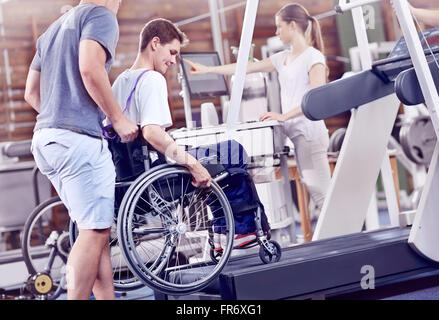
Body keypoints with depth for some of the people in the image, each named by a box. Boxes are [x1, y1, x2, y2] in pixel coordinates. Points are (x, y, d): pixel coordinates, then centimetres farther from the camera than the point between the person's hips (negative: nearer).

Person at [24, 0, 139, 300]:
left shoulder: (53, 30, 26)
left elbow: (31, 93, 25)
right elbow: (90, 69, -19)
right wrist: (119, 119, -11)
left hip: (45, 138, 9)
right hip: (79, 138, -9)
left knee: (96, 229, 10)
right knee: (95, 232, -6)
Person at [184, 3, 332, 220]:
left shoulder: (313, 57, -6)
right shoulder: (283, 58, 17)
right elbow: (245, 68, 19)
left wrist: (284, 116, -23)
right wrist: (207, 69, 17)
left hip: (310, 132, -8)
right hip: (295, 133, 8)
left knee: (319, 192, -10)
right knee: (312, 189, 8)